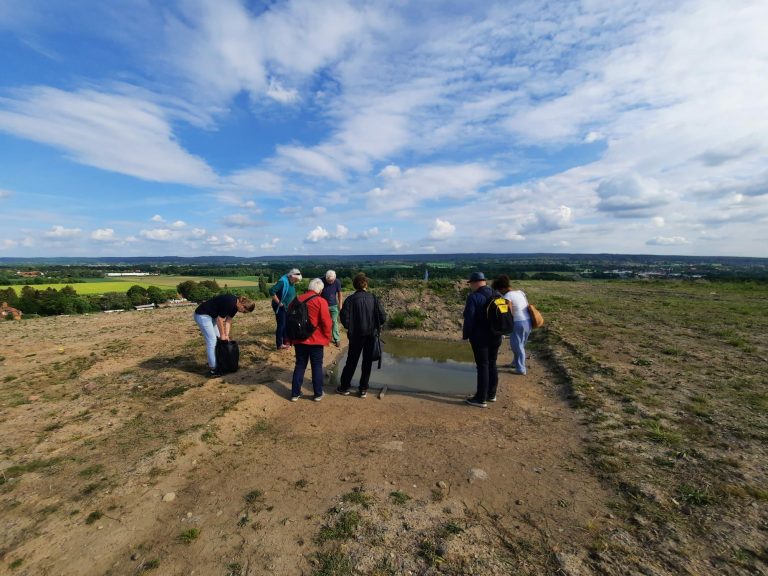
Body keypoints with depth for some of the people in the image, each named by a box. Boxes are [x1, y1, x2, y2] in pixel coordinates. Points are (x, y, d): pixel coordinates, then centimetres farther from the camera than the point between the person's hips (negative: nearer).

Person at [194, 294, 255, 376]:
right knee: (212, 341, -10)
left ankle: (218, 364, 20)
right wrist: (222, 335, -12)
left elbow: (228, 320, 4)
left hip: (212, 316, 10)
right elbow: (219, 319, -23)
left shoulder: (235, 305, -1)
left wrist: (226, 335, -1)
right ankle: (213, 369, -2)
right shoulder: (229, 303, -29)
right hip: (202, 315, -10)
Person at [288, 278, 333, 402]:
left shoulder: (297, 299, 5)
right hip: (316, 340, -4)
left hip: (299, 339, 4)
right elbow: (326, 322, -14)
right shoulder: (321, 301, -11)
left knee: (299, 365, 14)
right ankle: (318, 394, 16)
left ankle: (295, 393, 20)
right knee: (317, 366, 8)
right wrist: (327, 337, 0)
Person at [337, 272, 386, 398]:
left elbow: (345, 319, -13)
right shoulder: (373, 298, -6)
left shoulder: (351, 299, -10)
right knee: (367, 362, 13)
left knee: (351, 361, 13)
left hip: (356, 335, -1)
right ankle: (363, 389, 19)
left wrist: (349, 327, 7)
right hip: (371, 335, 1)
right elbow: (383, 317, -8)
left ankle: (344, 387, 23)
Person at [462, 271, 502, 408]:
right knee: (492, 364, 16)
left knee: (482, 366, -1)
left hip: (480, 337, -7)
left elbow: (469, 319, -17)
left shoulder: (473, 297, -16)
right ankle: (491, 394, 27)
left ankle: (481, 399, 7)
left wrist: (465, 335, -5)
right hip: (495, 336, 7)